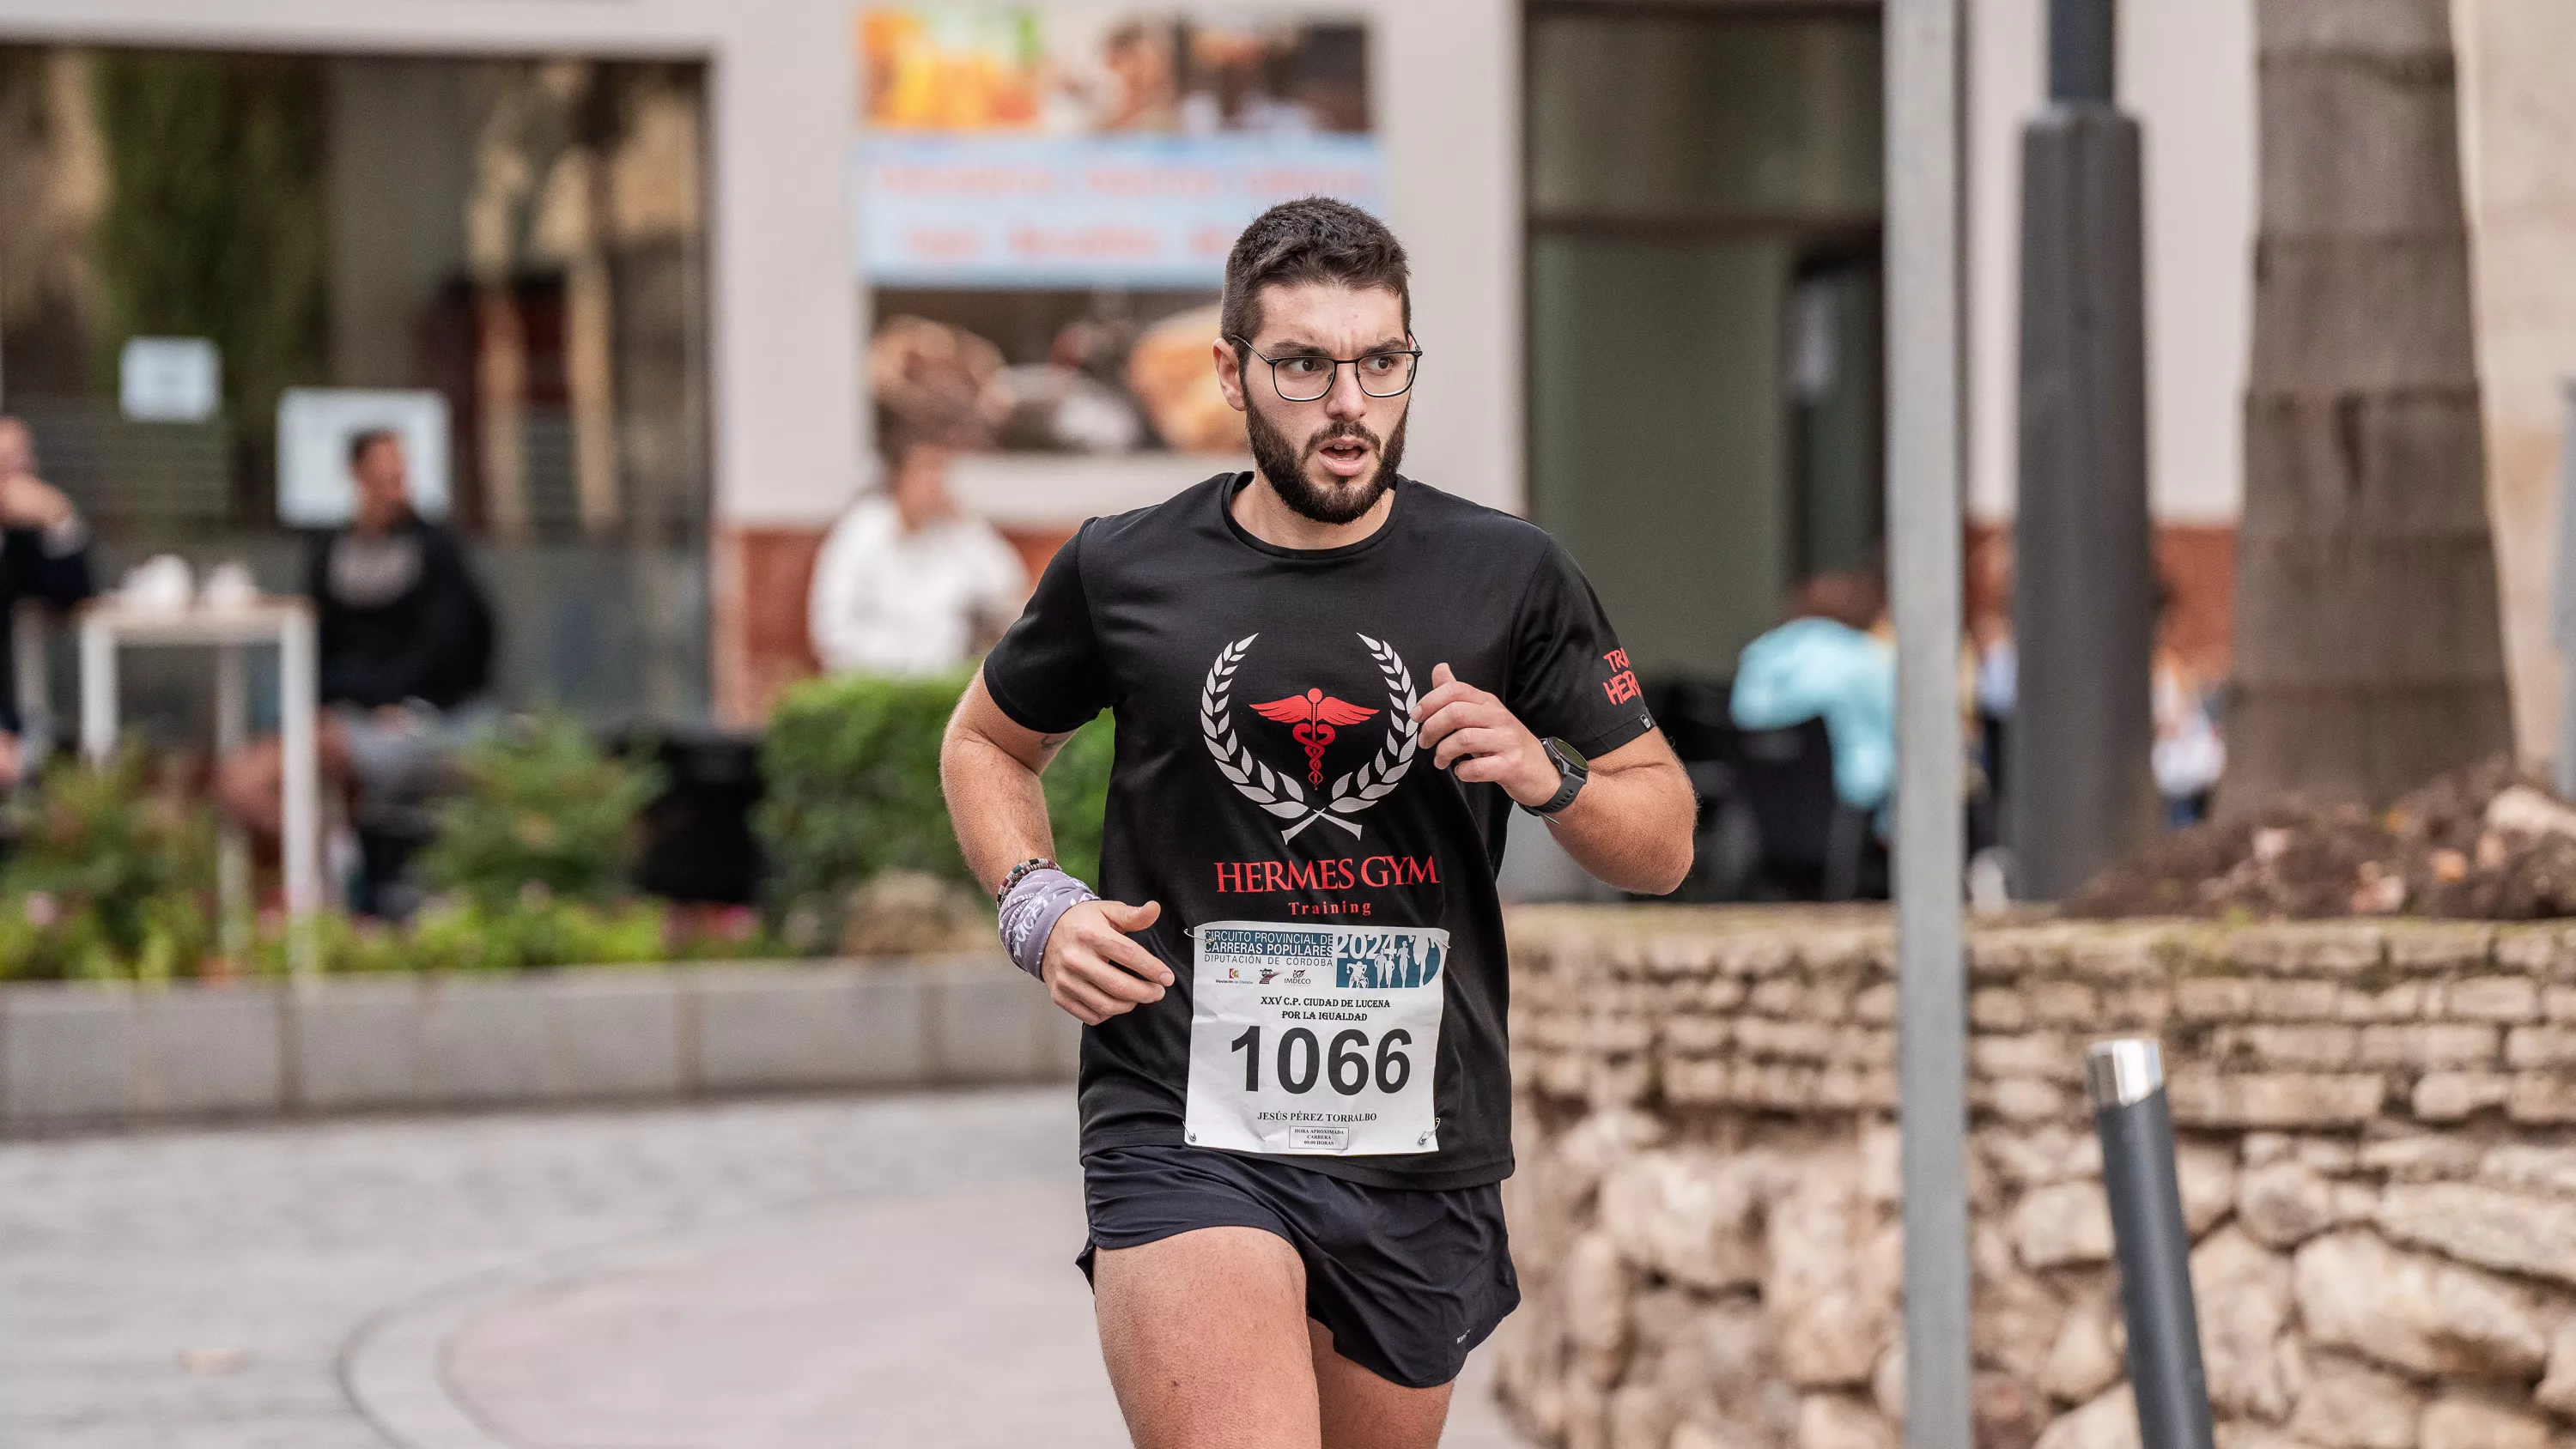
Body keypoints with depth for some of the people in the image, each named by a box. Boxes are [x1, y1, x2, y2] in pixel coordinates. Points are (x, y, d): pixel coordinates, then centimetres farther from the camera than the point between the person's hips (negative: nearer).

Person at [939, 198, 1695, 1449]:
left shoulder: (1509, 579, 4)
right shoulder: (1124, 572, 2)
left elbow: (1663, 848, 9)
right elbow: (987, 741, 21)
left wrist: (1545, 776, -12)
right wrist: (1037, 908, 3)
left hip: (1419, 1150, 3)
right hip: (1182, 1131, -3)